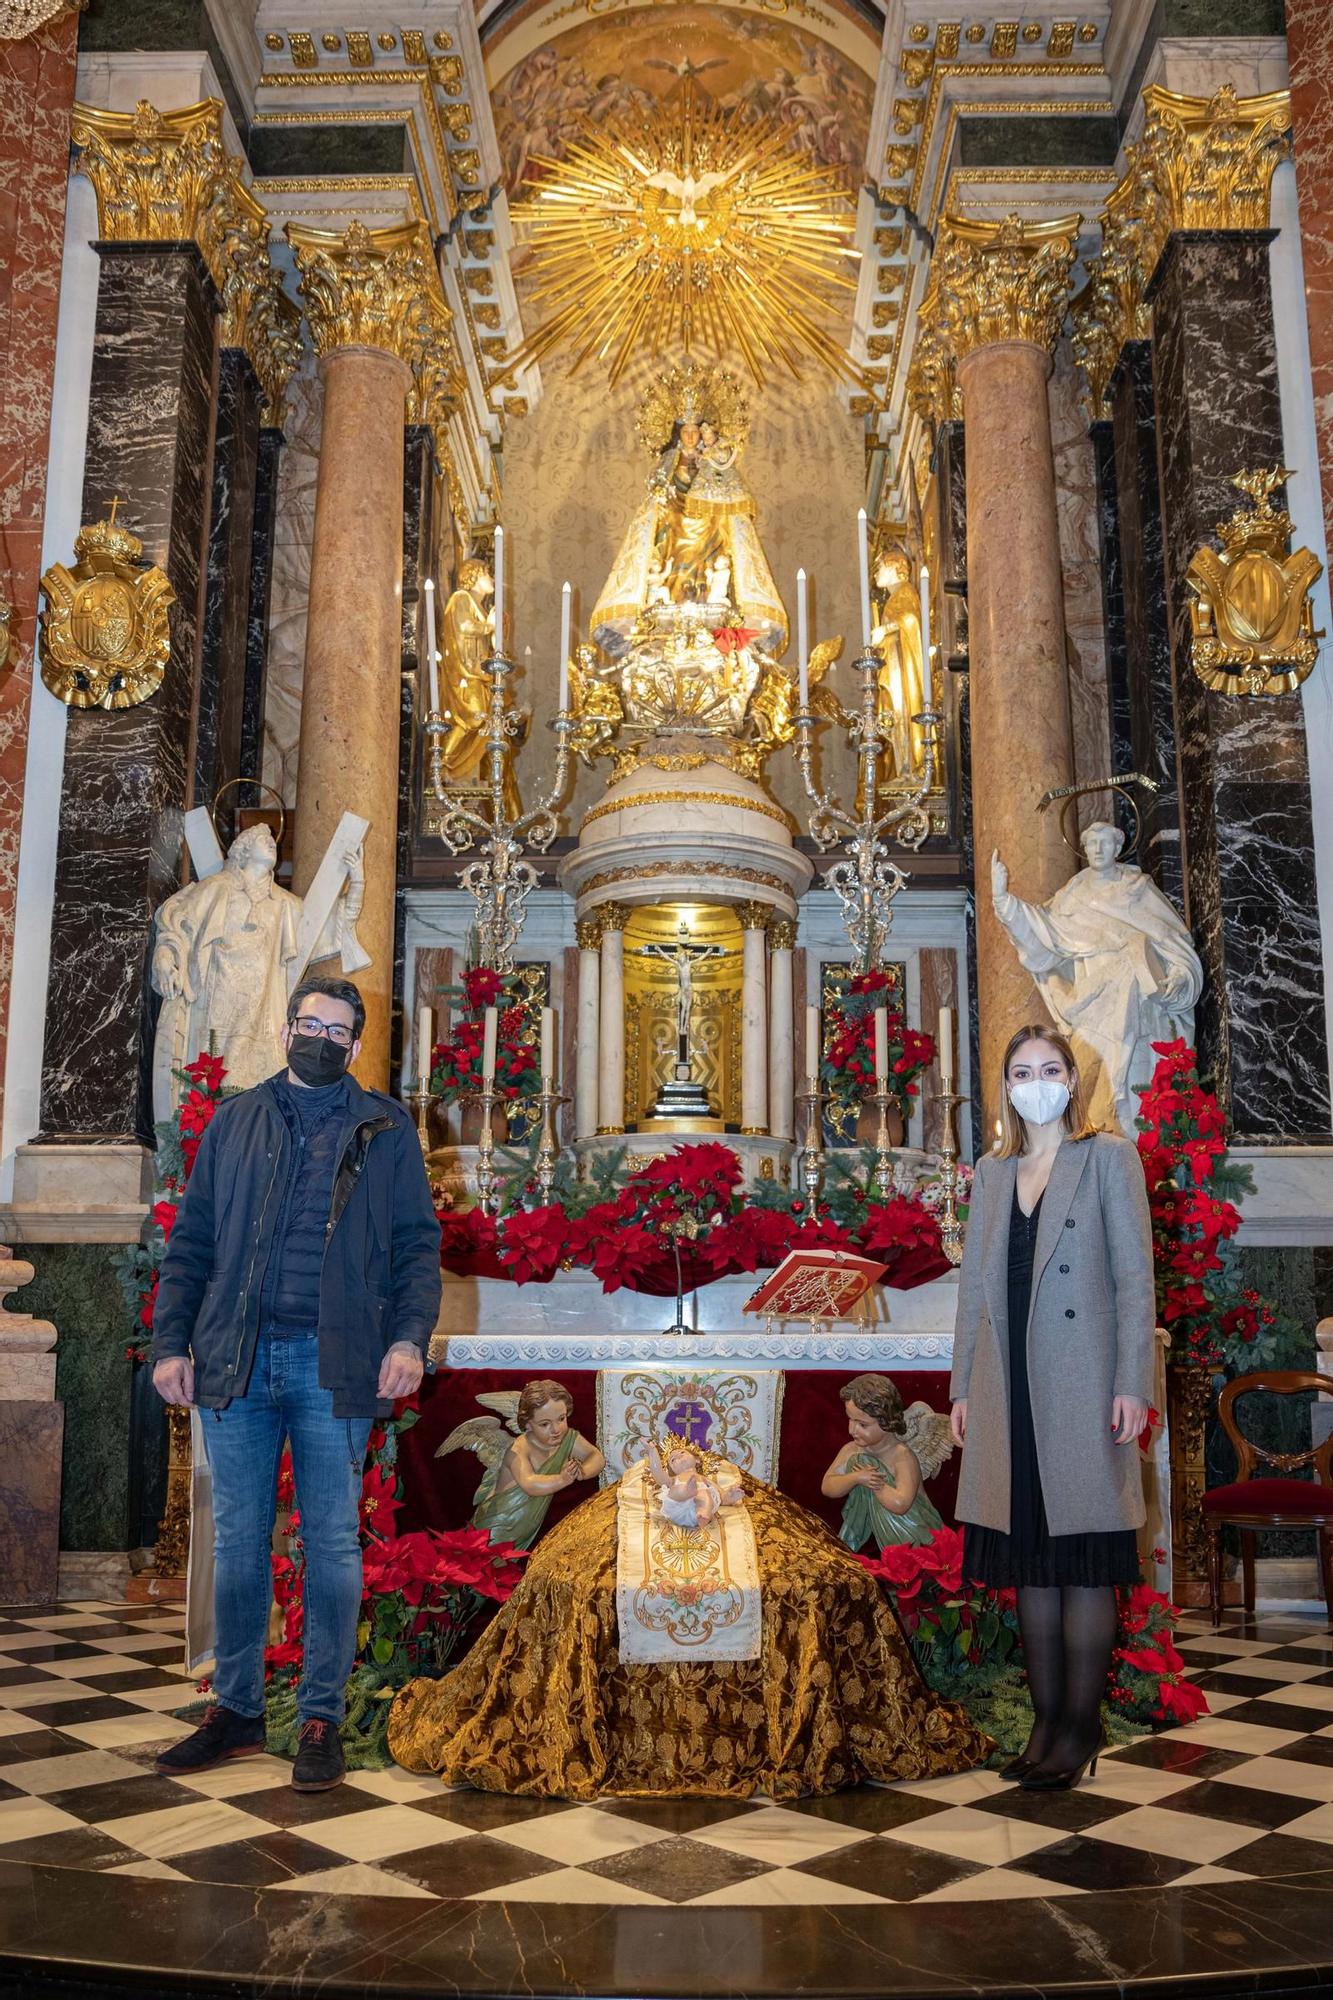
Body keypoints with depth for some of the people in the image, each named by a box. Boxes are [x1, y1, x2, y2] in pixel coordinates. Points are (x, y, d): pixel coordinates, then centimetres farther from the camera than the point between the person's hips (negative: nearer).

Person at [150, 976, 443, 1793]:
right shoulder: (235, 1122, 12)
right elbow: (193, 1241, 11)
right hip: (237, 1358, 2)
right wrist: (172, 1341, 2)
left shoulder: (385, 1129, 6)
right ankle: (237, 1709, 24)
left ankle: (323, 1718, 15)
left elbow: (418, 1243, 3)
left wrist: (410, 1336, -11)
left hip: (334, 1364, -2)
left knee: (332, 1541, 4)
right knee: (238, 1540, 10)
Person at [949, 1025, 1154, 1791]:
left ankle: (1081, 1726, 11)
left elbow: (1135, 1275, -4)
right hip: (1011, 1389, 5)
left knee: (1084, 1560, 1)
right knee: (1029, 1557, 8)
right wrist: (964, 1385, 9)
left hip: (1081, 1384, -4)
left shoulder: (1109, 1157, 1)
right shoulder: (992, 1172, 14)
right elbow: (975, 1283, 14)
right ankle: (1046, 1718, 18)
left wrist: (1132, 1384, -11)